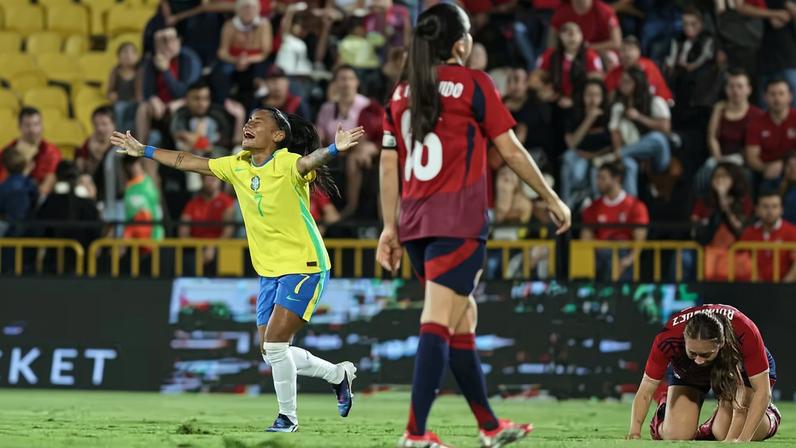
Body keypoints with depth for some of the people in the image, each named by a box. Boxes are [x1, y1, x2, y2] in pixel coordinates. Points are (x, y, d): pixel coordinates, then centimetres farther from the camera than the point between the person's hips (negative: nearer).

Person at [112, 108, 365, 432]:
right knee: (271, 353, 8)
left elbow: (310, 161, -39)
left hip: (304, 266, -8)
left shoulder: (288, 164, -17)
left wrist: (334, 149, -60)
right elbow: (188, 162, 15)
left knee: (275, 343, -15)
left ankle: (287, 417, 3)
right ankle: (338, 374, 30)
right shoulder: (237, 166, 5)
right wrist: (144, 151, 19)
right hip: (269, 271, 8)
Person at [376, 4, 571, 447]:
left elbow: (389, 165, 10)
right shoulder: (473, 83, -3)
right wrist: (553, 200, 7)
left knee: (463, 319, 17)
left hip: (416, 221, 6)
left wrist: (391, 228, 14)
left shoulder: (402, 92, 12)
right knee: (439, 324, -11)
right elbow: (512, 151, -2)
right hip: (458, 220, -6)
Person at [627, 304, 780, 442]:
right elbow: (645, 391, -27)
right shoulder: (668, 339, -39)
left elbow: (762, 391, -35)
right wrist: (634, 433, -40)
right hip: (686, 371, 1)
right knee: (677, 435, -15)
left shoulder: (745, 333, -43)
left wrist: (743, 439, -44)